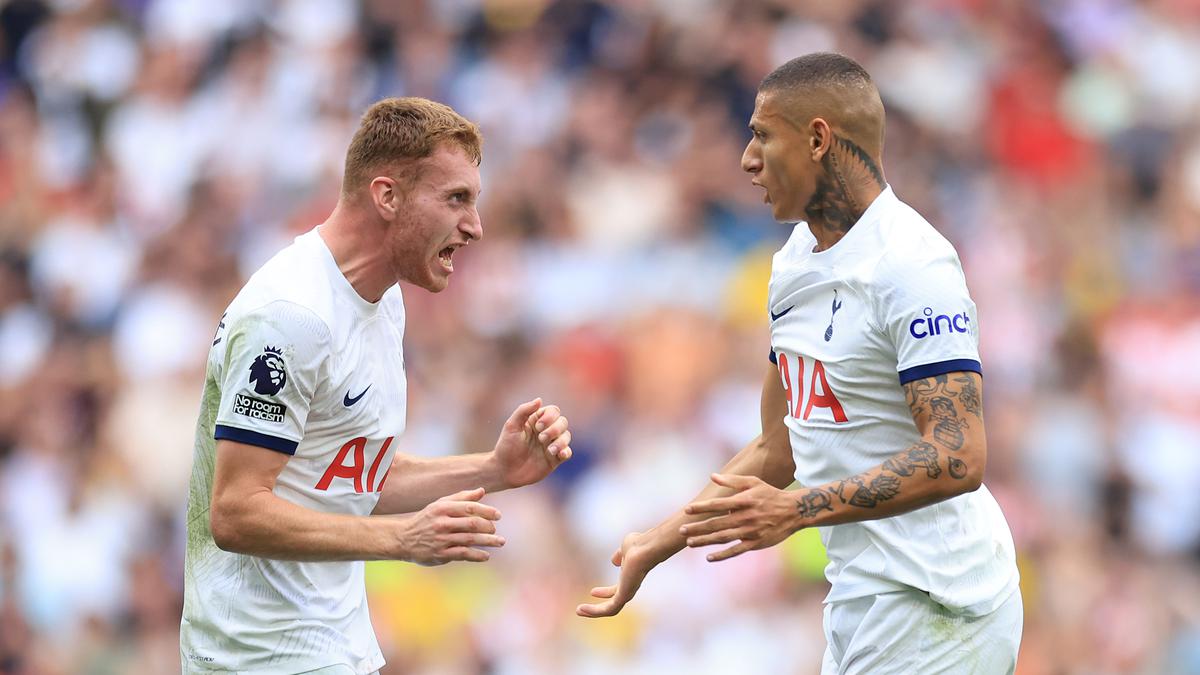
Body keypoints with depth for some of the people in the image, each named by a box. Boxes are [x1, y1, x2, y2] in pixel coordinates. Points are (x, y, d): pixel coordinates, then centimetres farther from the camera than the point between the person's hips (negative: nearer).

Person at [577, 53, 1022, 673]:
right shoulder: (797, 259, 14)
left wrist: (798, 511, -31)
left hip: (931, 609, -9)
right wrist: (659, 544, 20)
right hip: (860, 599, 9)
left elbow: (957, 458, -25)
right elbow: (779, 451, 21)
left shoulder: (911, 265, -16)